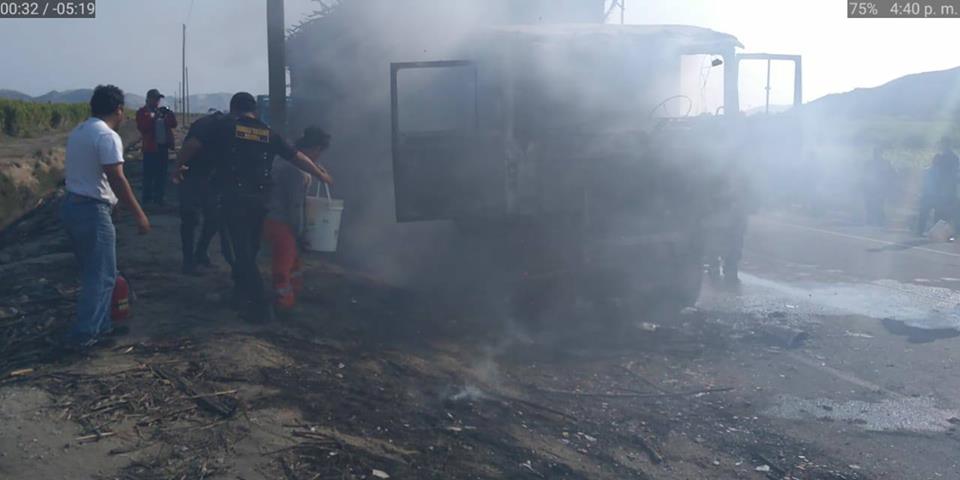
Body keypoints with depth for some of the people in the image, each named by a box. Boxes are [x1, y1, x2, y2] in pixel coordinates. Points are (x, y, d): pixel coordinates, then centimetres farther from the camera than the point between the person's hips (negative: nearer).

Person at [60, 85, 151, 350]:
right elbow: (117, 180, -21)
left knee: (92, 272, 19)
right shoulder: (107, 136, -16)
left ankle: (99, 326, 27)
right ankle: (82, 335, 1)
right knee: (102, 276, 0)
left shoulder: (78, 131, 13)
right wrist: (139, 213, -16)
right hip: (92, 211, -9)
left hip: (71, 206, 9)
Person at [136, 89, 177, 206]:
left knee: (161, 175, 9)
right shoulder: (142, 112, -1)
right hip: (150, 148, -6)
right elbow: (142, 127, -15)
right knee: (149, 175, -5)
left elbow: (173, 124, 9)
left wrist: (169, 114, -8)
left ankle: (158, 198, 17)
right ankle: (147, 199, -2)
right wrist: (153, 117, -23)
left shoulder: (162, 111, 16)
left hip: (163, 147, 6)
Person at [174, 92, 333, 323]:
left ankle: (259, 304, -3)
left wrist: (180, 166, 16)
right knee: (250, 248, 20)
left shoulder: (224, 126, 4)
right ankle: (242, 291, 36)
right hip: (260, 199, 3)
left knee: (243, 250, 0)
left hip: (234, 197, -3)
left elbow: (193, 144, -1)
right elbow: (297, 156, 13)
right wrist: (321, 175, 24)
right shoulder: (268, 133, 11)